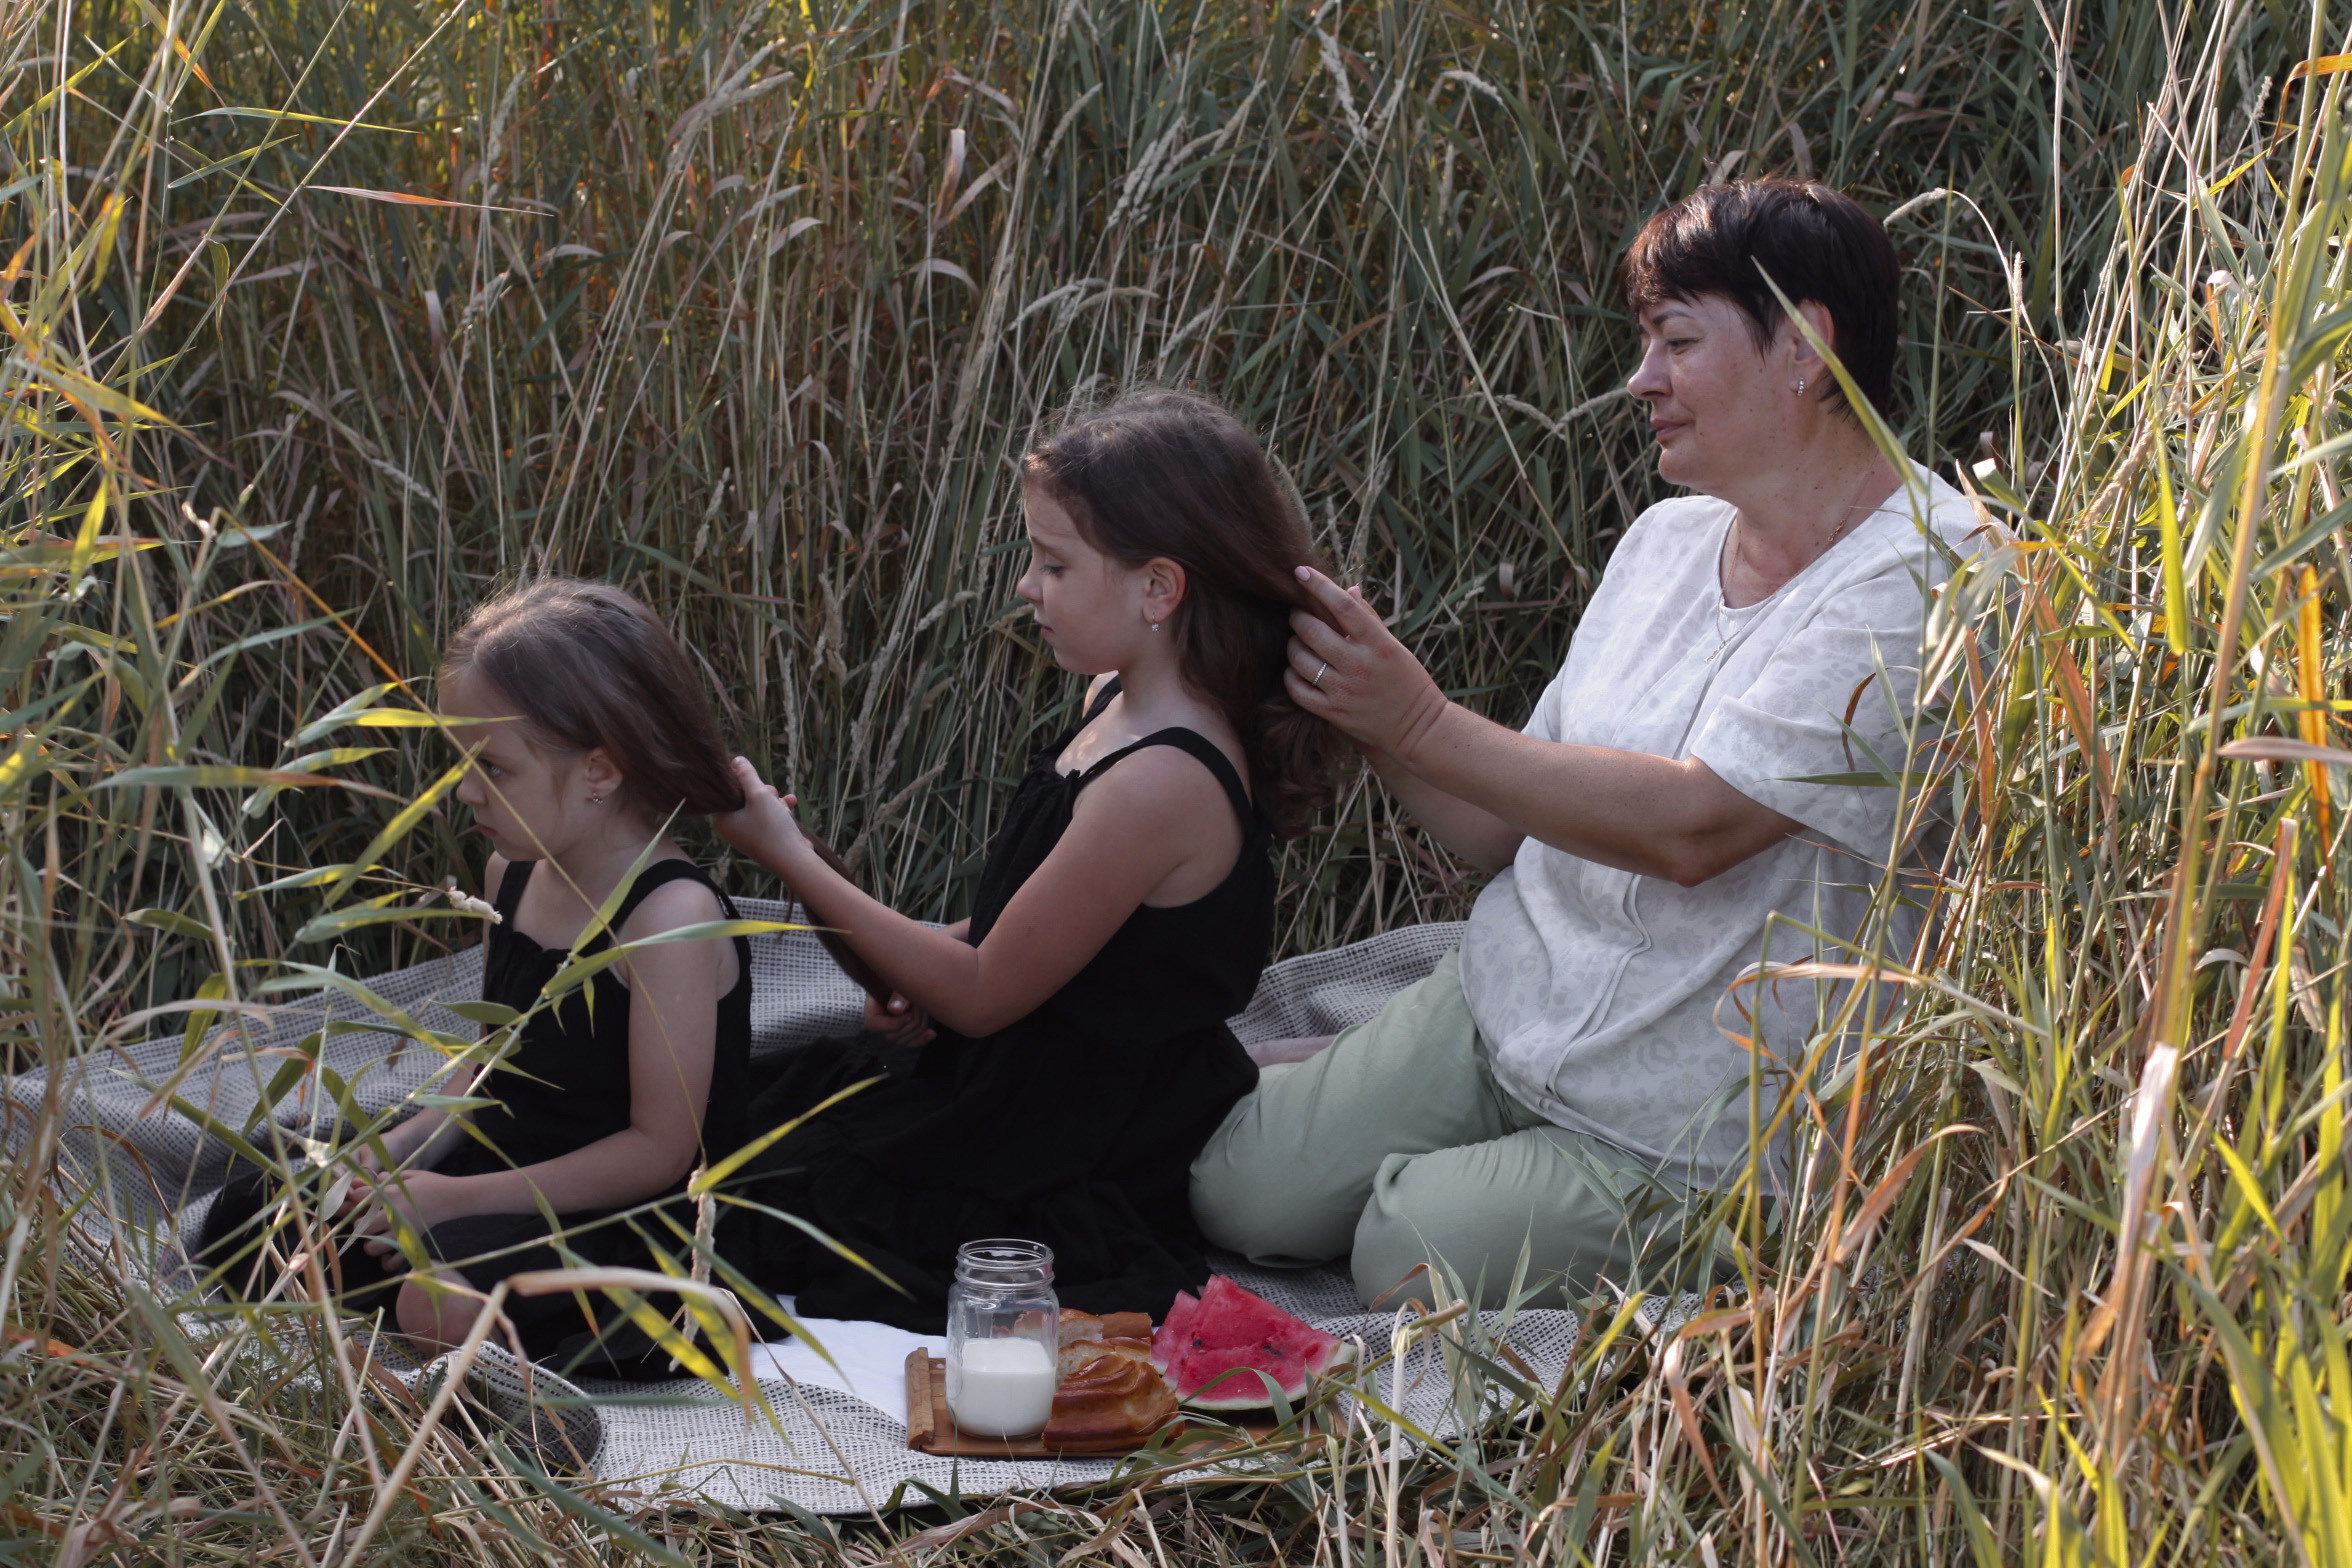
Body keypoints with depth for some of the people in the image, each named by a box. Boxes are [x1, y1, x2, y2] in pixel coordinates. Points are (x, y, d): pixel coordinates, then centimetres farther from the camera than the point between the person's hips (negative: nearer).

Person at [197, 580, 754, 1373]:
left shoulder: (672, 918, -23)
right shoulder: (513, 875, 4)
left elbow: (658, 1149, -22)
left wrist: (455, 1198, -21)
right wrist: (395, 1152, -4)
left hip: (623, 1218, -9)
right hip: (502, 1164, 9)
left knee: (444, 1302, -36)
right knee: (248, 1217, 5)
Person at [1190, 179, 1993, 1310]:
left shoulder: (1923, 581, -18)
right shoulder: (1668, 540, 9)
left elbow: (1689, 827, -27)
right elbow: (1514, 831, 10)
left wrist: (1422, 724, -23)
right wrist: (1363, 717, -7)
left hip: (1705, 1126, -7)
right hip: (1508, 1005, 7)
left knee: (1409, 1257, -21)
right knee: (1236, 1190, -5)